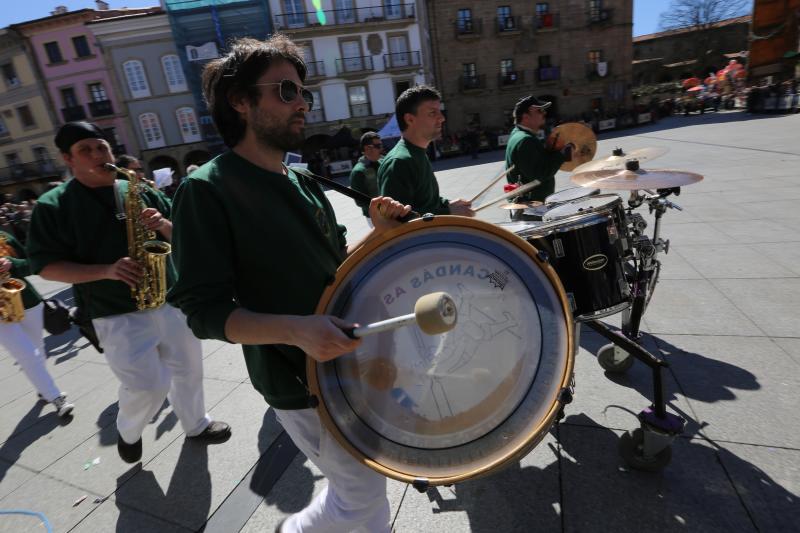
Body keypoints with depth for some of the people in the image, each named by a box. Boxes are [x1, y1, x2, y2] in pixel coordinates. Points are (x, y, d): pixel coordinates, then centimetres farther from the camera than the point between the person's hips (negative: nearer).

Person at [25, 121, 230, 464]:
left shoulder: (139, 191, 7)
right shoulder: (53, 205, -4)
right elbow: (44, 265, -6)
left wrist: (163, 225, -14)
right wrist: (106, 271, -21)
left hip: (169, 300, 4)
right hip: (116, 314, -4)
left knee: (188, 368, 14)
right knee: (148, 386, -7)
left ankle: (196, 425, 39)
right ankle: (127, 432, 28)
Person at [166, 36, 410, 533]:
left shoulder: (303, 181, 6)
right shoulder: (208, 189, -16)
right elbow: (205, 311, -19)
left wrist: (379, 233, -7)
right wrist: (294, 330, -35)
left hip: (350, 361, 7)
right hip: (303, 382, -7)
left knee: (371, 478, 24)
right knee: (361, 492, 10)